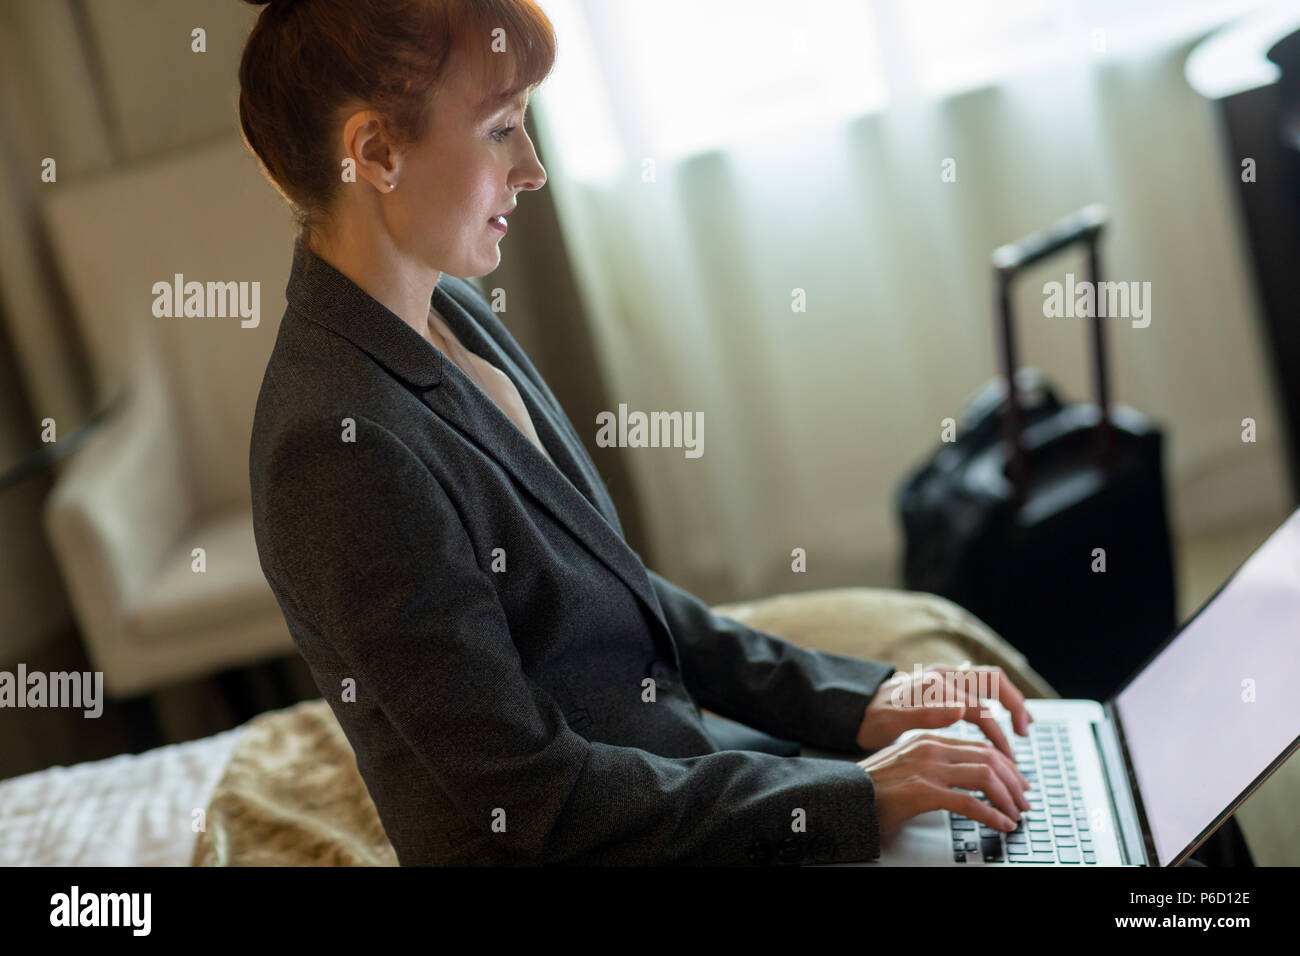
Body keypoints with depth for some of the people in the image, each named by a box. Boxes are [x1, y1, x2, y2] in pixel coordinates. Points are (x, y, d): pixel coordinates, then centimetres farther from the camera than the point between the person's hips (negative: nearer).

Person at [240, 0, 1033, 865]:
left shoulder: (449, 311, 1)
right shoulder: (344, 442, -27)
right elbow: (533, 796, -23)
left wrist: (846, 699, 1)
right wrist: (848, 800, -18)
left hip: (673, 775, 8)